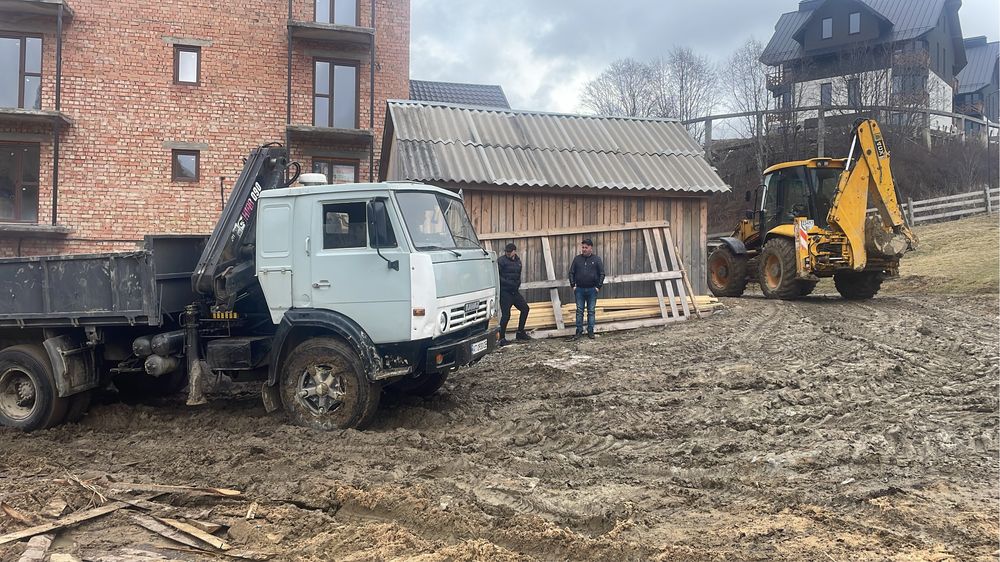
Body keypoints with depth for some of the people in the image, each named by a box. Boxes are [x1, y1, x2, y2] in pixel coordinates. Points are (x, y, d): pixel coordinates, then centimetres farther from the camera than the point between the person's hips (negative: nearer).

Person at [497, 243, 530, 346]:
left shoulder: (518, 261, 11)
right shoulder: (501, 261, -10)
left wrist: (517, 284, 6)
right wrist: (507, 283, -21)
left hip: (514, 291, 7)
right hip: (504, 292, -7)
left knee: (525, 308, 10)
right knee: (506, 314, -8)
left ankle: (520, 333, 23)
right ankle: (502, 338, 4)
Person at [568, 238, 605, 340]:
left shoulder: (597, 259, 1)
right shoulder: (577, 259, 6)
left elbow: (602, 274, 1)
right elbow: (571, 273, 10)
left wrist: (598, 287, -5)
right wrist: (573, 285, 1)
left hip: (592, 290, -1)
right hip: (579, 290, 1)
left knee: (591, 311, 4)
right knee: (579, 311, 4)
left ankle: (590, 331, 11)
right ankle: (579, 331, 10)